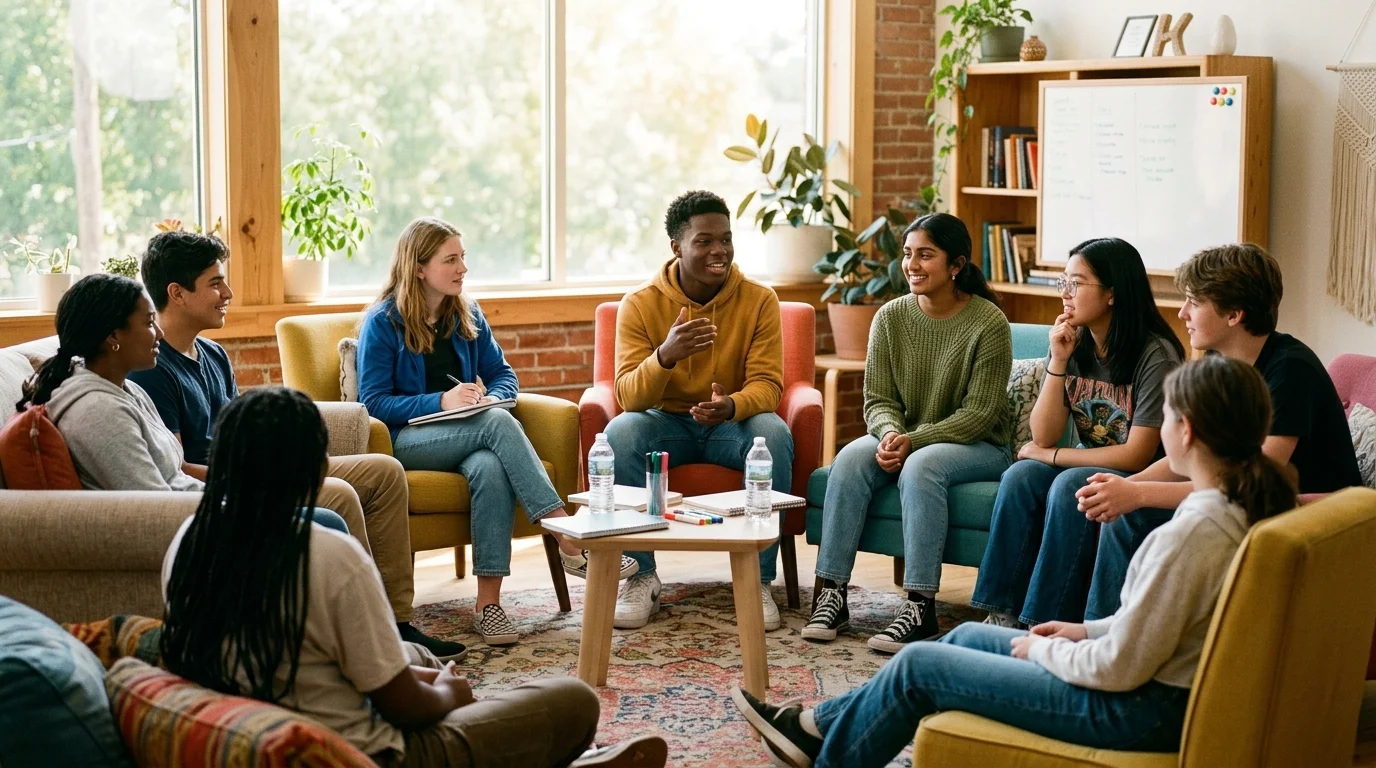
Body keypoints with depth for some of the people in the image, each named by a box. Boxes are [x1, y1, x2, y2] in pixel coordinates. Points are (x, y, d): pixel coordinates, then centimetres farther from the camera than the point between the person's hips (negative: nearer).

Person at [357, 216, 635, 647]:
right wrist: (441, 401, -20)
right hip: (405, 440, -4)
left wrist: (491, 398, -9)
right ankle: (570, 544, -37)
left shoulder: (467, 315, 12)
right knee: (498, 423, -34)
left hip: (464, 435, 4)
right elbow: (373, 402, -8)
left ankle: (488, 603, -38)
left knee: (490, 469, -35)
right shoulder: (382, 323, -4)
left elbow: (502, 374, 16)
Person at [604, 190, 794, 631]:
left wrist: (732, 406, -37)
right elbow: (628, 396, -16)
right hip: (666, 423, 0)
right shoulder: (641, 304, -8)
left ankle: (758, 579, -20)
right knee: (620, 433, -32)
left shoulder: (759, 300, -7)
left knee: (774, 434, -32)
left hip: (732, 424, 0)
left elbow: (767, 383, -12)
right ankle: (641, 578, -19)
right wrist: (664, 356, -39)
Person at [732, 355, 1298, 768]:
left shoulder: (1191, 532, -30)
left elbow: (1120, 668, -26)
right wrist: (1086, 630, 9)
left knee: (918, 663, 4)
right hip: (1172, 687, 9)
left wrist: (1043, 651, -8)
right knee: (968, 636, 22)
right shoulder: (1250, 504, -1)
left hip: (1141, 712, -9)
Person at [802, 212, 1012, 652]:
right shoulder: (891, 318, 1)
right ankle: (832, 593, -24)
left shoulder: (988, 323, -12)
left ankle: (921, 607, -33)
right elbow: (878, 400, 2)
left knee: (920, 466, -35)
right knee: (850, 458, -26)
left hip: (978, 447, -4)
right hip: (905, 439, 4)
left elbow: (979, 414, -15)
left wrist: (914, 440, -25)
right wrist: (890, 434, -22)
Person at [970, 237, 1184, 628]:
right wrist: (1058, 362, -15)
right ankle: (1005, 614, -21)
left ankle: (1048, 623, -28)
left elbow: (1137, 455, -18)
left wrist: (1049, 455, -10)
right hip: (1089, 469, 6)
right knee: (1020, 475, -21)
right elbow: (1043, 437, -3)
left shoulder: (1156, 355, -17)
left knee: (1070, 486, -32)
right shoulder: (1074, 344, 1)